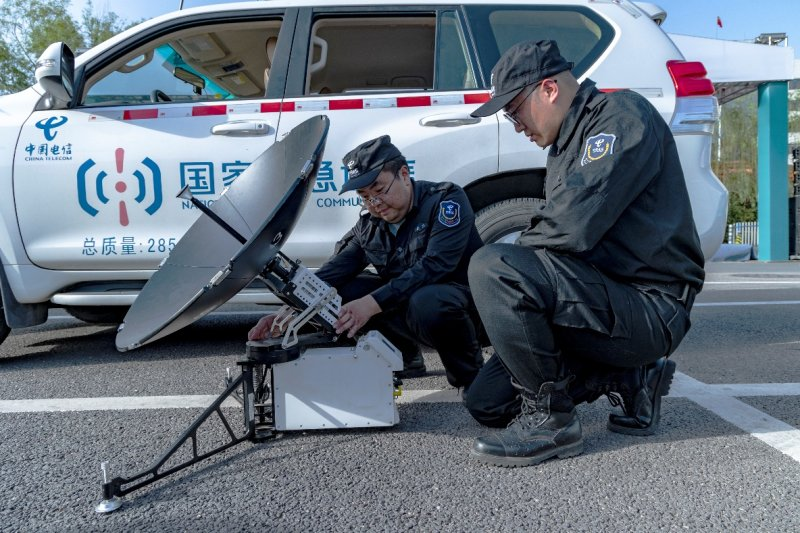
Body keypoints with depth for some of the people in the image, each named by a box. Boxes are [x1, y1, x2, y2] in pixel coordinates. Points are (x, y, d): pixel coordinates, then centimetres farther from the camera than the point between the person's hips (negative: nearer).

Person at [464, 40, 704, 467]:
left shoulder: (622, 115, -11)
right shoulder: (567, 144, 18)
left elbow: (573, 228, -25)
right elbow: (557, 236, 21)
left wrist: (508, 260, -8)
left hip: (650, 309, -10)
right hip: (606, 299, 10)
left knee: (492, 268, -28)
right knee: (487, 403, 7)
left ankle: (550, 418, -14)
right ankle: (630, 380, 11)